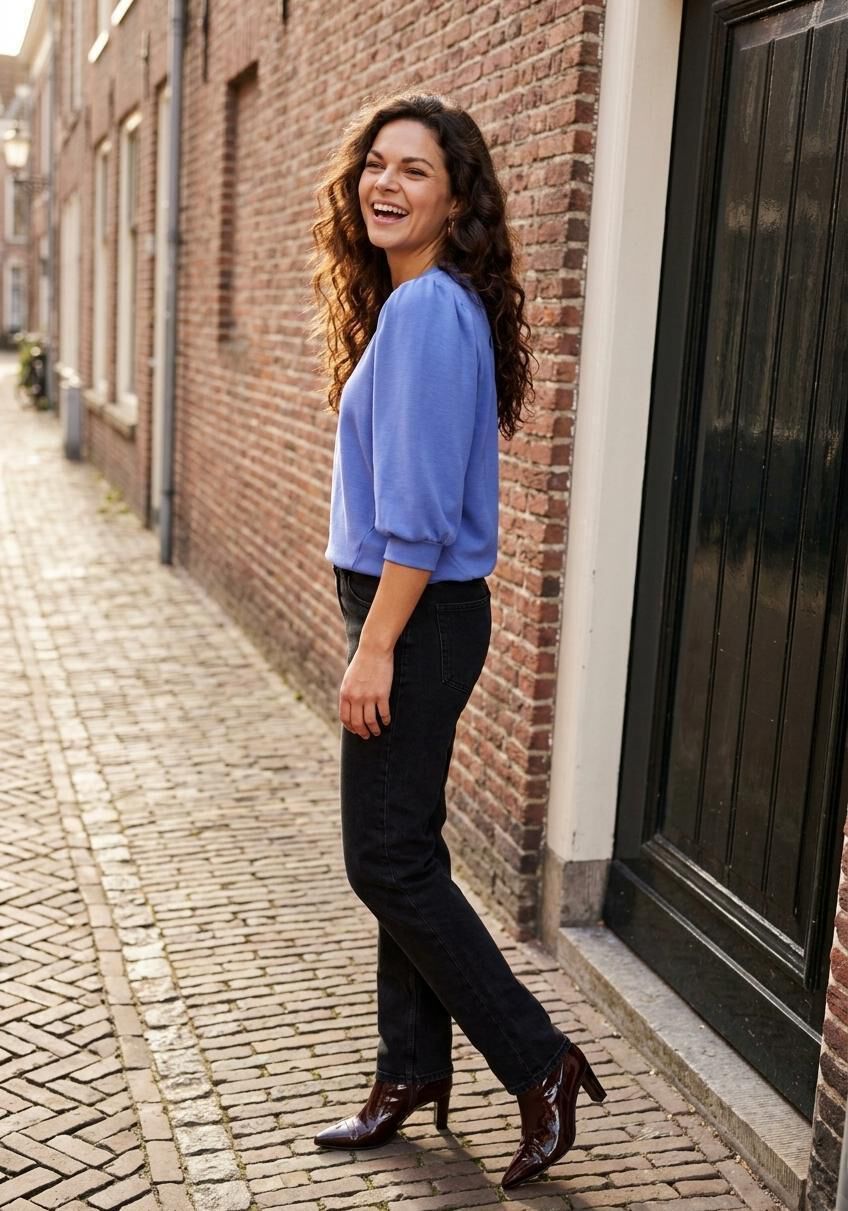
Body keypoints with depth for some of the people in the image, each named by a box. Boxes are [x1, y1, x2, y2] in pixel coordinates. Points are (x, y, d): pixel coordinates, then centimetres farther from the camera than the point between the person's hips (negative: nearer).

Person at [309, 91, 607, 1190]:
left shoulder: (426, 310, -17)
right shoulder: (411, 304, 13)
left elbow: (419, 508, -22)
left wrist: (375, 648, -20)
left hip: (416, 618, -10)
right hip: (411, 613, 10)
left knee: (389, 862, -1)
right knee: (403, 854, 15)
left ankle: (541, 1066, 11)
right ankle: (411, 1070, 29)